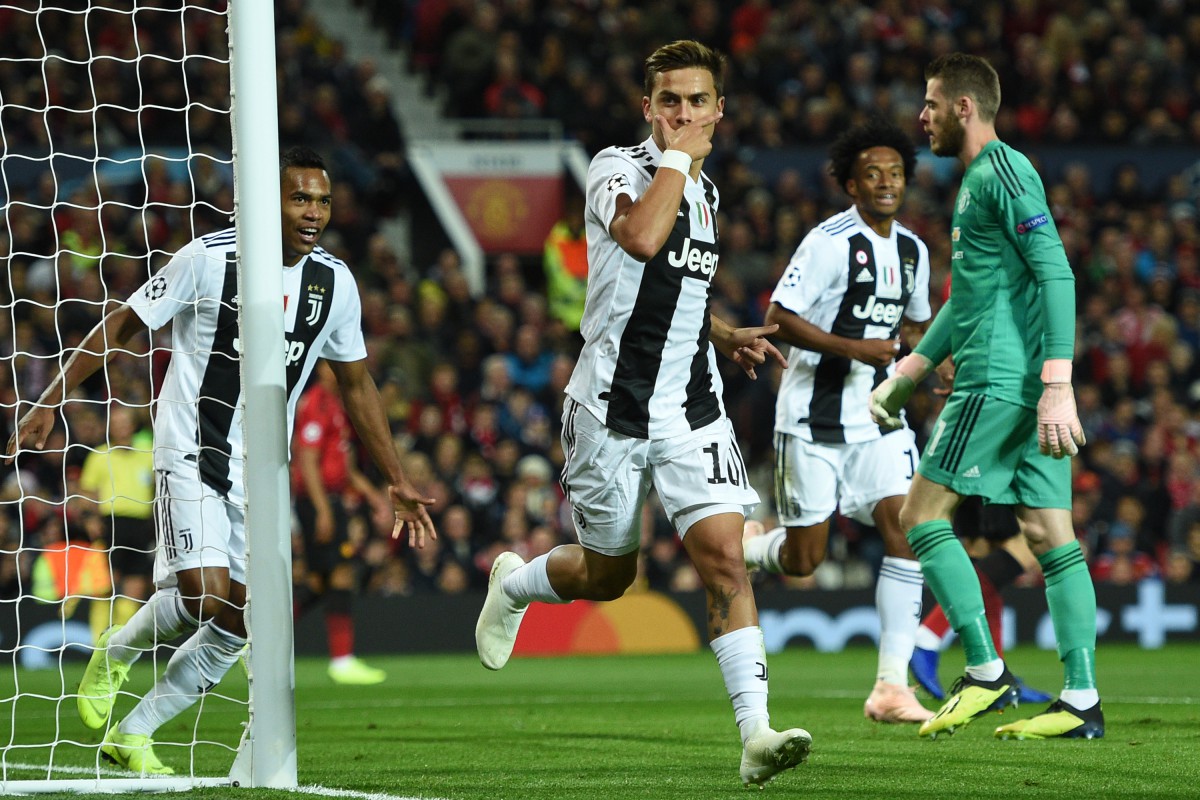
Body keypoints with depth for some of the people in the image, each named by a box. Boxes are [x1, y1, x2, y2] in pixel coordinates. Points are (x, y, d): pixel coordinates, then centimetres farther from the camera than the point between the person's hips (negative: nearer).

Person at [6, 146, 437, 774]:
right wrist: (51, 402, -6)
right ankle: (117, 650, 10)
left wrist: (396, 481, 12)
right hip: (191, 456, -5)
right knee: (202, 593, -22)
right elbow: (121, 325, -3)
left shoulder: (334, 282, 2)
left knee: (240, 621, 1)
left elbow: (356, 385, 14)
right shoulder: (209, 260, -12)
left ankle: (132, 733, 18)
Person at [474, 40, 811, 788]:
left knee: (725, 557, -13)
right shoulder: (616, 168, -10)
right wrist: (677, 156, -21)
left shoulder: (703, 190, 13)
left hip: (691, 409, 4)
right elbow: (641, 238, -32)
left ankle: (756, 732, -19)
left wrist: (727, 336, 13)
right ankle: (513, 581, 45)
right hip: (612, 408, -4)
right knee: (608, 576, 11)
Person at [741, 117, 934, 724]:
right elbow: (779, 318, -17)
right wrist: (853, 348, -24)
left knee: (907, 530, -12)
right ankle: (740, 551, 35)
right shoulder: (830, 241, -12)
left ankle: (891, 686, -10)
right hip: (814, 418, -6)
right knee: (802, 561, -2)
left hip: (879, 418, 6)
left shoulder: (912, 250, 10)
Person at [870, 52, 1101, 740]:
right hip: (1027, 386, 10)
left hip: (998, 382, -10)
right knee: (1051, 534, 4)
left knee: (923, 514, -4)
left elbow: (1057, 275, -18)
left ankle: (987, 673, -4)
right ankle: (1082, 701, 0)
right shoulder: (978, 180, 22)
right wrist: (906, 375, 30)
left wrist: (1058, 386, -25)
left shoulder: (1002, 170, -10)